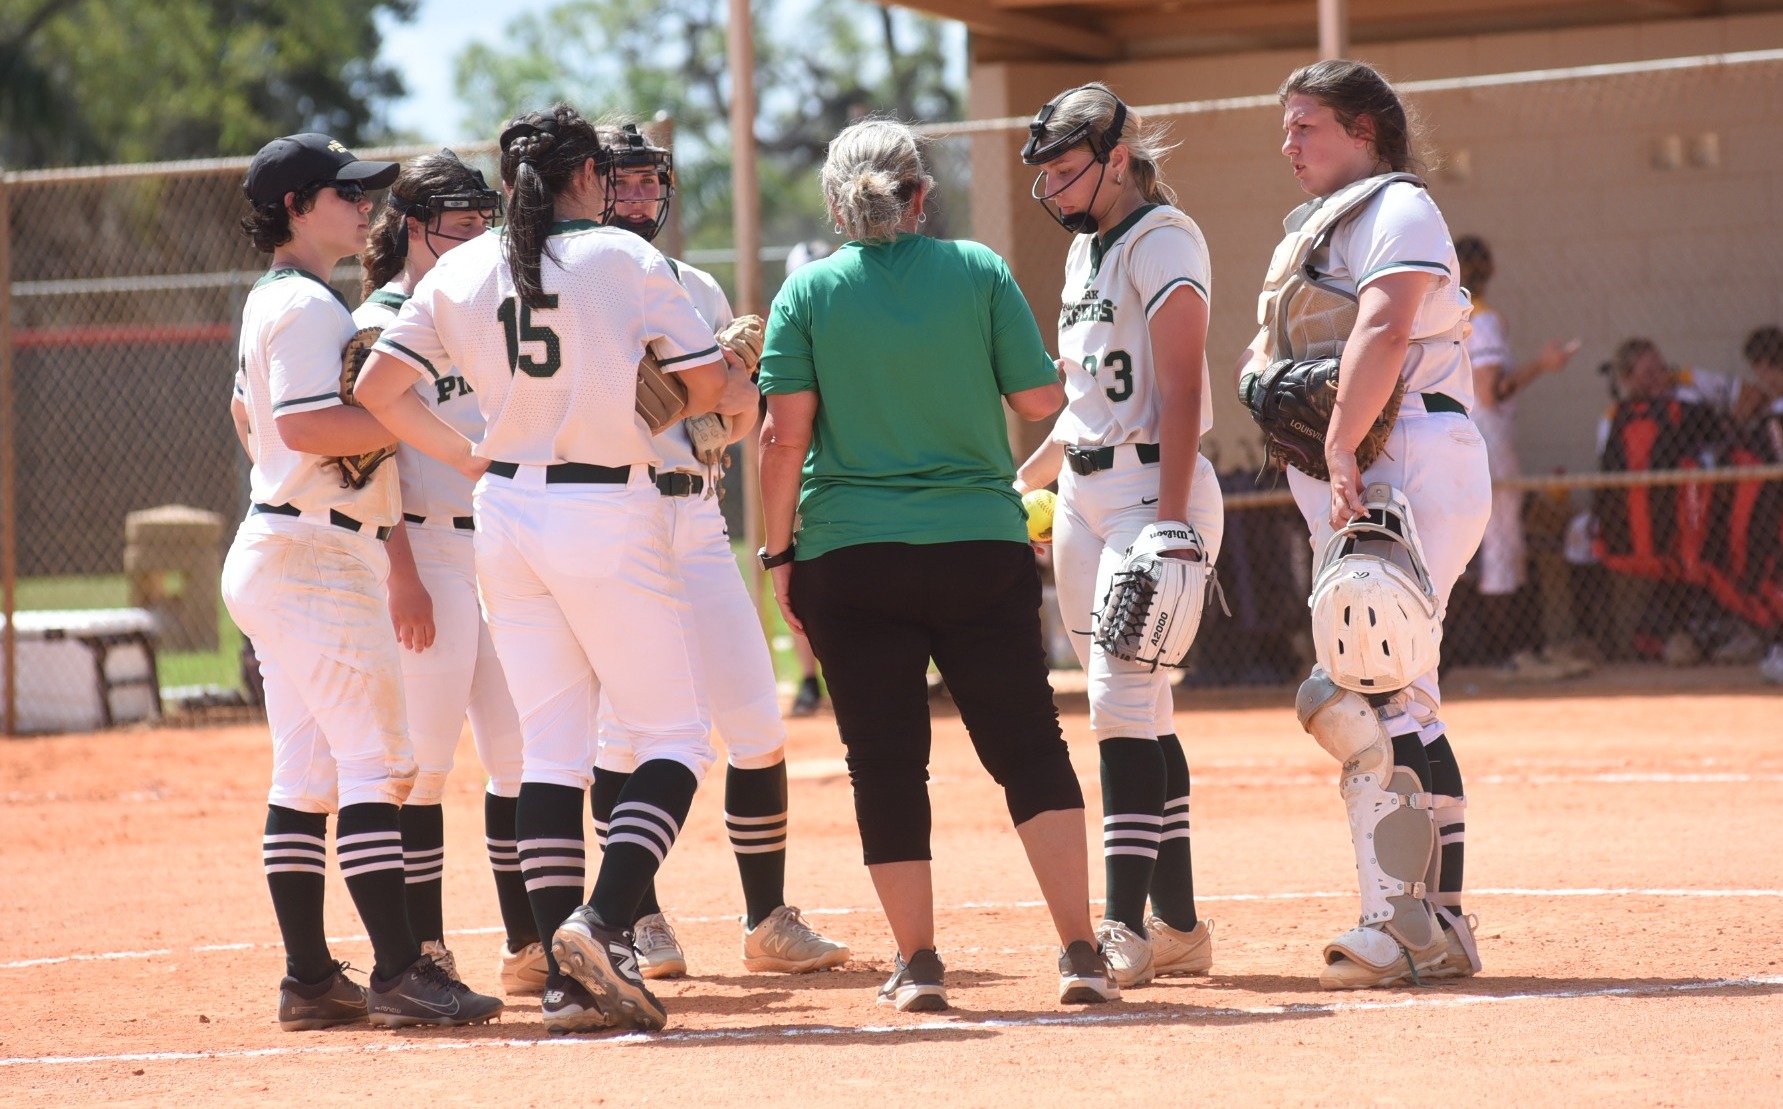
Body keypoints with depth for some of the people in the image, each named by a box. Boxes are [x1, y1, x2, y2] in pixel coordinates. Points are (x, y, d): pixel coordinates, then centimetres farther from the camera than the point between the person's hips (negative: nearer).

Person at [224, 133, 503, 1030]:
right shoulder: (308, 307, -13)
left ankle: (310, 980, 10)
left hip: (276, 555, 11)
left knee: (307, 772, 9)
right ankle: (399, 974, -16)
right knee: (376, 762, -12)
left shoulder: (269, 302, 19)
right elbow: (306, 425, -24)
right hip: (317, 559, -11)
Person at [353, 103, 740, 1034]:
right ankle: (606, 923, -17)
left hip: (505, 513, 5)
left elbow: (377, 387, 6)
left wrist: (467, 458, 14)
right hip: (606, 516, -5)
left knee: (550, 747, 8)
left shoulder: (459, 273, 7)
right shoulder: (626, 258, -5)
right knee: (675, 736, 3)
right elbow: (707, 385, -5)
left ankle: (567, 977, 3)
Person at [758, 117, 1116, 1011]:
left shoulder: (808, 291, -1)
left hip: (848, 559, 0)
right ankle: (1079, 950, -4)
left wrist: (779, 551, 2)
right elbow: (1041, 399, 1)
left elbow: (786, 435, -5)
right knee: (1028, 744, 4)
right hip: (981, 547, 0)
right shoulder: (979, 272, 0)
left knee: (886, 761, 7)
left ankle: (916, 963, 7)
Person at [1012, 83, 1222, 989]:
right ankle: (1178, 928, 12)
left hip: (1154, 485, -9)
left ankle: (1127, 925, -19)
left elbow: (1179, 393, -18)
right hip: (1082, 496, 9)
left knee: (1122, 695, -16)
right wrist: (1026, 483, 22)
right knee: (1136, 710, 8)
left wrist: (1170, 527, -25)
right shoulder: (1085, 250, 17)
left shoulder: (1161, 242, -10)